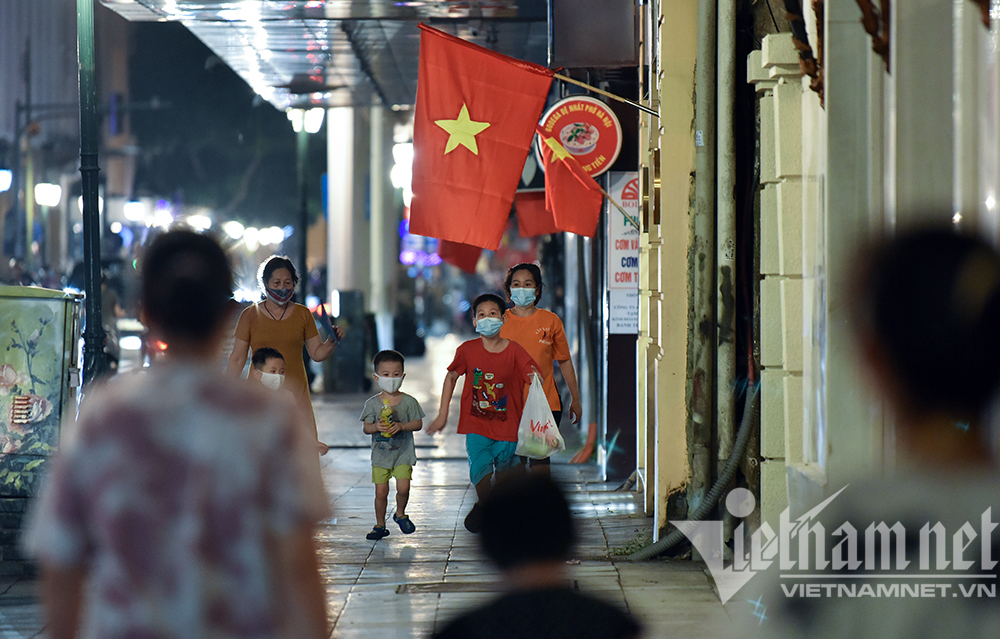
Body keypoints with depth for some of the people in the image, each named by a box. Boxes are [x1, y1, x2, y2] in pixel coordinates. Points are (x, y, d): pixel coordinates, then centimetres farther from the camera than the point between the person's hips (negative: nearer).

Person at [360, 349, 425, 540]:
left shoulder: (408, 401, -3)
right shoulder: (372, 403, -1)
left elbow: (418, 424, -3)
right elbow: (366, 427, 0)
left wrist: (401, 426, -19)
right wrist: (376, 427, -22)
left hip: (403, 453, -1)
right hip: (380, 454, 1)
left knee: (403, 487, -12)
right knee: (381, 492, 0)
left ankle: (400, 514, 17)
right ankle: (380, 525, 15)